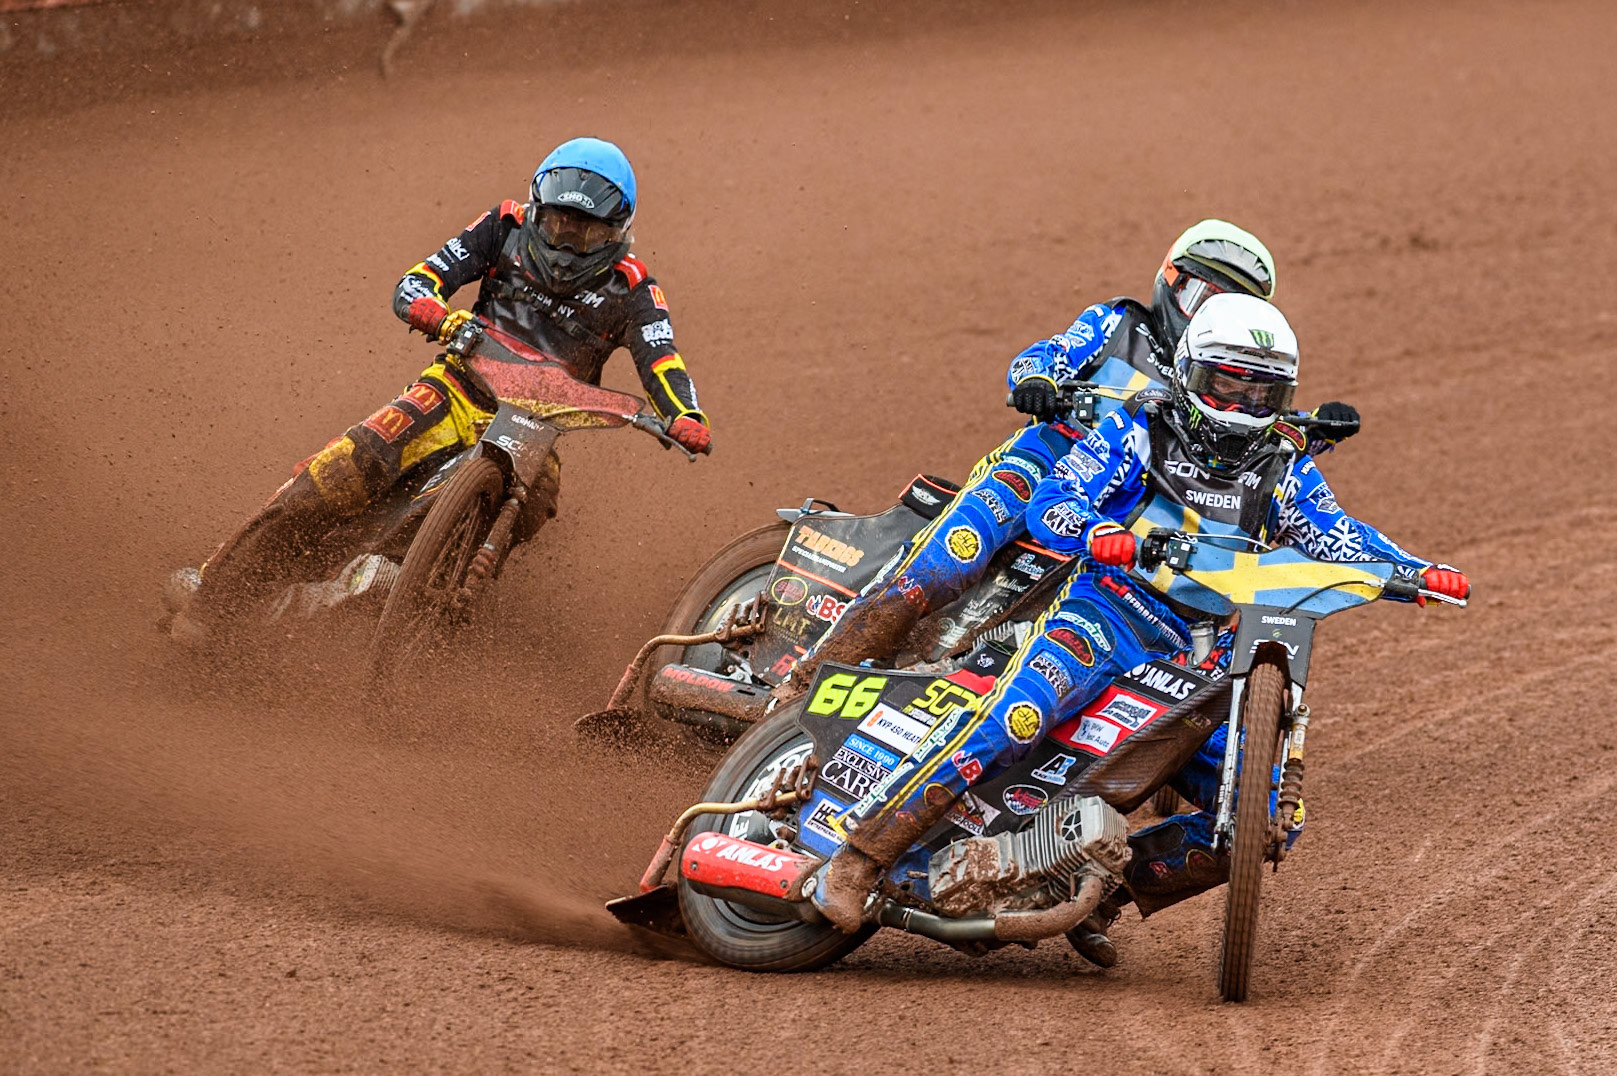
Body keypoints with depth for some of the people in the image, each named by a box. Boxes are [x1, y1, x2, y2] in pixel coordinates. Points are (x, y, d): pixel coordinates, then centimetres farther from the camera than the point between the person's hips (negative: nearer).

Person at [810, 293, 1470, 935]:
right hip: (1108, 611, -5)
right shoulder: (1139, 430, 3)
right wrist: (1094, 532, -29)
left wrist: (1418, 571, -8)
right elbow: (1049, 503, -6)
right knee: (1015, 720, -34)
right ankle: (860, 858, -31)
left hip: (1204, 658, 5)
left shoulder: (1284, 466, 15)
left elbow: (1341, 538, 12)